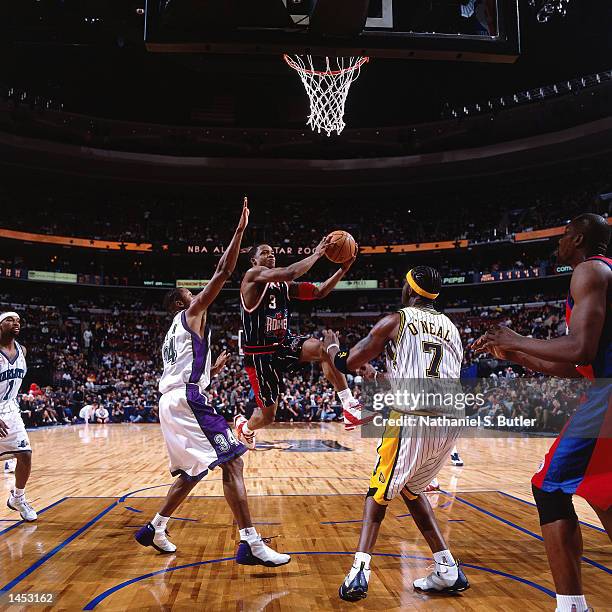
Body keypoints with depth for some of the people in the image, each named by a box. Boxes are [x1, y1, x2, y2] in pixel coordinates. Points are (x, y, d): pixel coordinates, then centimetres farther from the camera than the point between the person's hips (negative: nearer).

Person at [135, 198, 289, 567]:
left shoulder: (176, 332, 28)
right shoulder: (192, 313, 3)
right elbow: (223, 273, -7)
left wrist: (214, 369, 31)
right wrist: (241, 229, -4)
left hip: (173, 401, 10)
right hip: (187, 400, -10)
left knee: (193, 472, 21)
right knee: (232, 463, -14)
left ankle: (155, 529, 29)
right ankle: (252, 544, -18)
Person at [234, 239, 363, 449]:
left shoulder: (284, 285, 9)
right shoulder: (253, 275, -13)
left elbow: (319, 292, 3)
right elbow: (290, 273, -31)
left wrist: (344, 268, -7)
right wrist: (317, 254, -23)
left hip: (284, 344, 6)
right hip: (260, 355, -6)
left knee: (322, 349, -25)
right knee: (267, 416, 4)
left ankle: (350, 408, -21)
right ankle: (244, 426, 42)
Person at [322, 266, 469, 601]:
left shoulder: (395, 320, 4)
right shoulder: (451, 328, 22)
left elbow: (347, 363, 6)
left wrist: (331, 347, 29)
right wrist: (376, 376, 40)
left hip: (411, 419, -5)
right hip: (449, 422, 6)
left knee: (380, 491, 13)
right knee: (411, 489, 26)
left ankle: (359, 571, 0)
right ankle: (448, 572, 23)